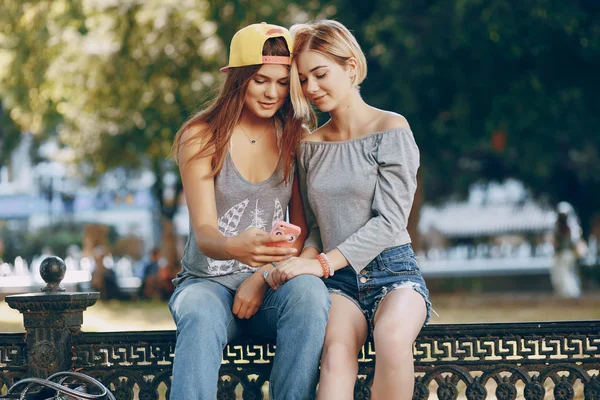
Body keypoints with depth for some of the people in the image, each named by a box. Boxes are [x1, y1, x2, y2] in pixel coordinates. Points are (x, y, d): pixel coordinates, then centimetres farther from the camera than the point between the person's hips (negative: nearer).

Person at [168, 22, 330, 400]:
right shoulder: (201, 138, -2)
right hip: (209, 280, -2)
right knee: (201, 316, -38)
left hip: (271, 282, 2)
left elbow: (303, 228, 5)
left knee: (309, 291, -35)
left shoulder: (296, 138, 7)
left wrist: (263, 277, -13)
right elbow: (204, 232, -13)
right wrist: (235, 248, -38)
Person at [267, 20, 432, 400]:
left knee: (393, 339, -38)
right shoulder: (311, 146, 14)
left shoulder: (391, 129, -2)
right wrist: (307, 254, -7)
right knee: (337, 351, -33)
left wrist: (323, 262, -18)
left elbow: (389, 220, -10)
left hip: (393, 272, -2)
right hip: (338, 282, 3)